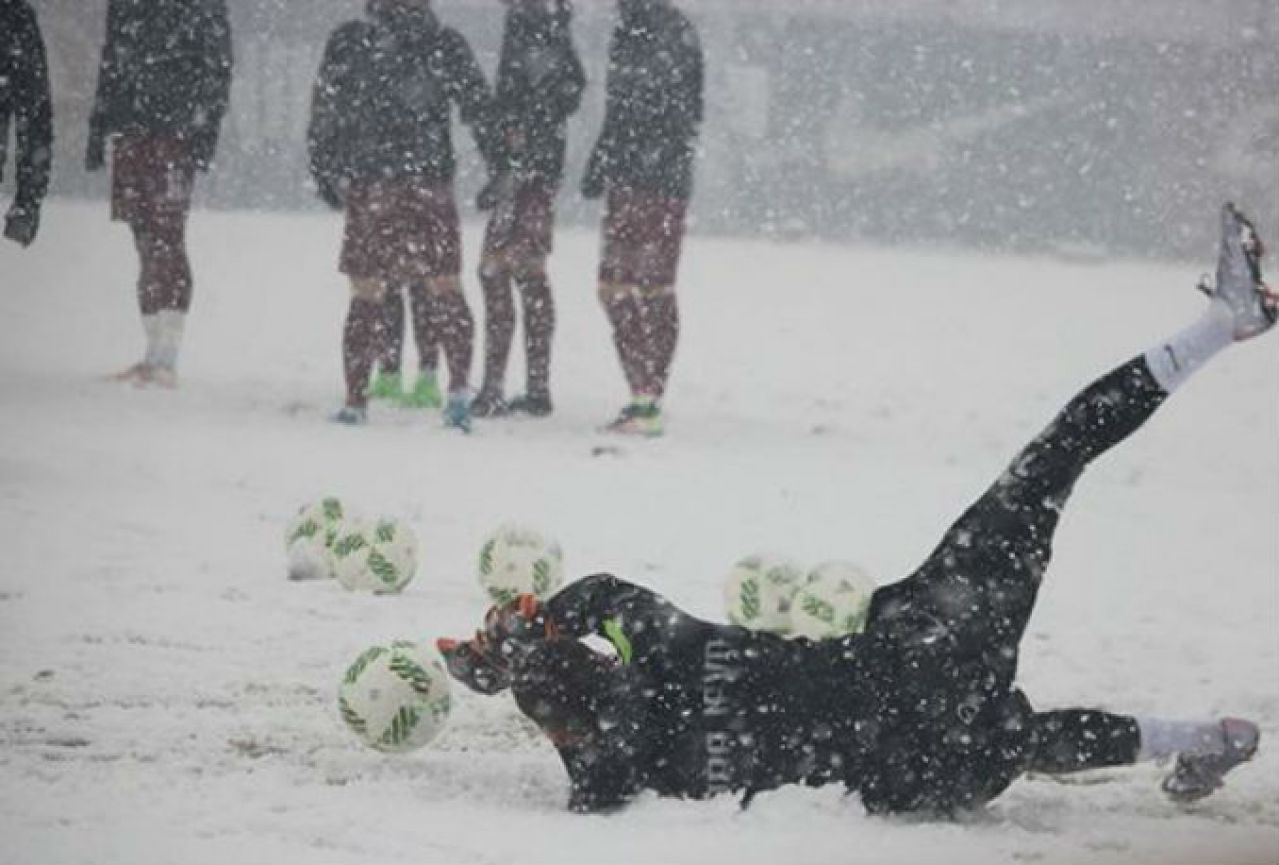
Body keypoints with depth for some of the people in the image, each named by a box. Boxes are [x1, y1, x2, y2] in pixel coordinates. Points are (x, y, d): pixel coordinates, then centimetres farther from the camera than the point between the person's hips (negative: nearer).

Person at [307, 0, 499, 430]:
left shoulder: (347, 42, 1)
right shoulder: (446, 44, 0)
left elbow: (324, 115, 6)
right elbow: (479, 109, 1)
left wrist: (324, 173, 16)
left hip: (366, 185, 0)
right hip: (430, 182, 0)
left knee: (367, 294, 7)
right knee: (445, 288, 7)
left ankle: (355, 399, 2)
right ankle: (459, 386, -8)